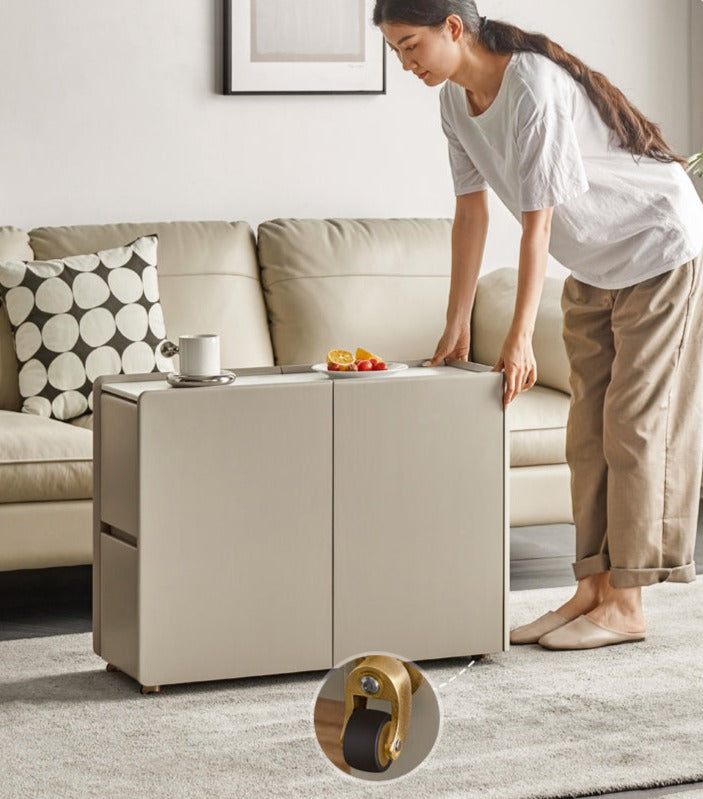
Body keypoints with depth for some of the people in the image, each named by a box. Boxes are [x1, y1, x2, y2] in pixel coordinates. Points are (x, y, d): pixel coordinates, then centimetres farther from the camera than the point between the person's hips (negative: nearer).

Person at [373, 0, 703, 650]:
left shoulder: (534, 84, -30)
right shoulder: (456, 101, -3)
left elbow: (537, 220, -30)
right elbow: (472, 212, 3)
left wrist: (520, 339, -29)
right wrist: (456, 326, 1)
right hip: (593, 267, 9)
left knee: (636, 425, -8)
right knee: (588, 431, 6)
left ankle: (626, 605, -5)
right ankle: (593, 590, 9)